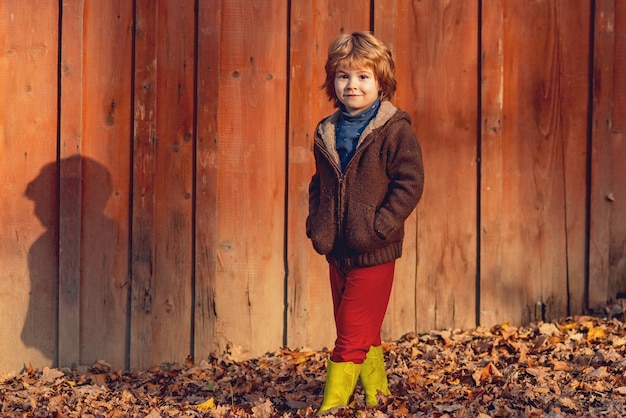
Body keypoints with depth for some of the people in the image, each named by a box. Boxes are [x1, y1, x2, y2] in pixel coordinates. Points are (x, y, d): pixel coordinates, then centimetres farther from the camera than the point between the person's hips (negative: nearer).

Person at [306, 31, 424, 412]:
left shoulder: (395, 131, -10)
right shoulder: (326, 133, 9)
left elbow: (410, 184, -13)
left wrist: (379, 227, -19)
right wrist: (315, 224, 6)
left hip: (374, 253, -6)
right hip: (337, 250, 6)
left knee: (353, 334, -5)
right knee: (362, 334, 16)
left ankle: (334, 403, -1)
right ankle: (377, 393, 30)